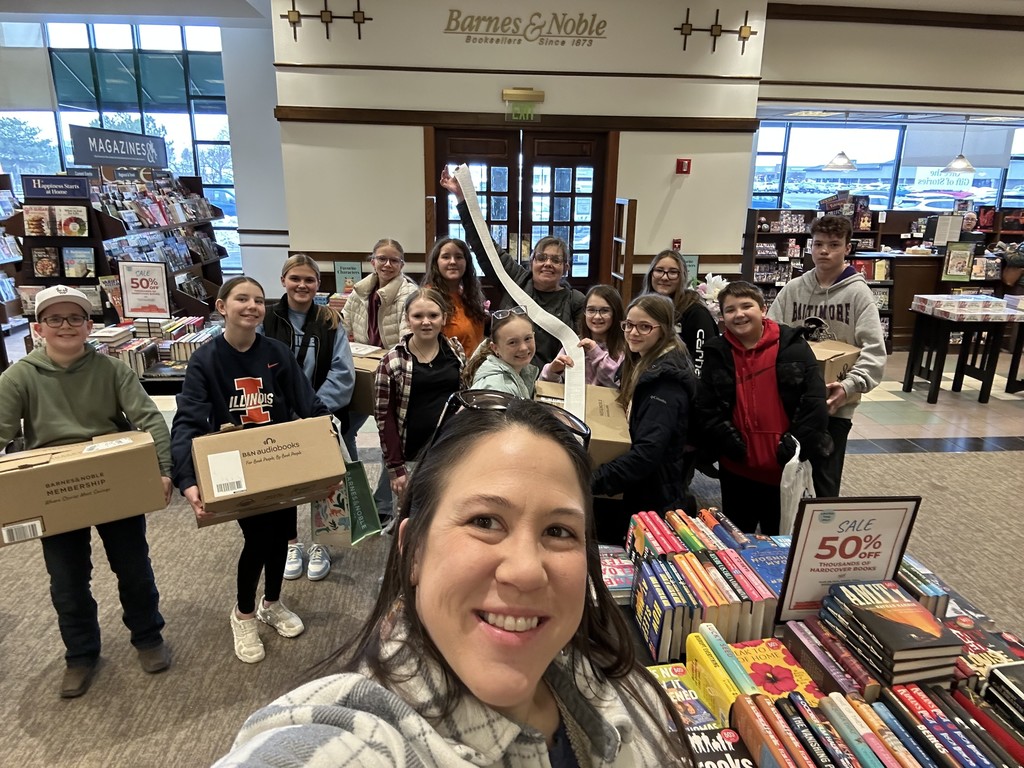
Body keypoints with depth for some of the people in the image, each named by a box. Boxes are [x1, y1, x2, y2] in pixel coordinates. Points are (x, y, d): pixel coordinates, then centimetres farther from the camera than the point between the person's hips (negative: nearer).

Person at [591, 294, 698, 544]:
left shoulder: (666, 380, -20)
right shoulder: (636, 365, 9)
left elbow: (647, 452, -29)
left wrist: (592, 480, -31)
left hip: (653, 502, -9)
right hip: (627, 495, 9)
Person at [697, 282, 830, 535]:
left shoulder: (791, 346, -6)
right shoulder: (717, 353, 1)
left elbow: (813, 401, -9)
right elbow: (706, 408, 0)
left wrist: (799, 447, -14)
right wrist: (729, 443, -11)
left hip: (785, 469, -2)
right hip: (736, 469, 2)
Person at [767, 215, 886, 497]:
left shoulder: (858, 292, -6)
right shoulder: (793, 289, 3)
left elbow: (874, 350, -12)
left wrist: (850, 386, -27)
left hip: (836, 404, -3)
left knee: (825, 478, 7)